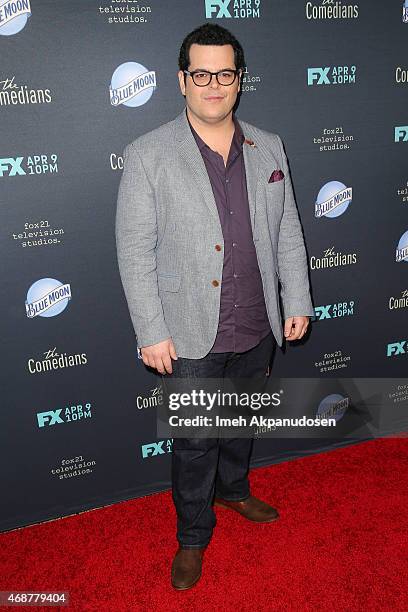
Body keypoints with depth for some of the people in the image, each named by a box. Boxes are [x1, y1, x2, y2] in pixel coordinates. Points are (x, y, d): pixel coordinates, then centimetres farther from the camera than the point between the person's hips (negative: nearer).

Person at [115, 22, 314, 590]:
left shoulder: (269, 148, 3)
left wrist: (297, 301, 5)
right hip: (192, 334, -4)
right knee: (195, 440, 9)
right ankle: (193, 536, 33)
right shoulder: (148, 155, -11)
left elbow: (287, 231, 8)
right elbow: (135, 251, -12)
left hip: (258, 328, 5)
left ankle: (233, 489, 52)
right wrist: (152, 333, -14)